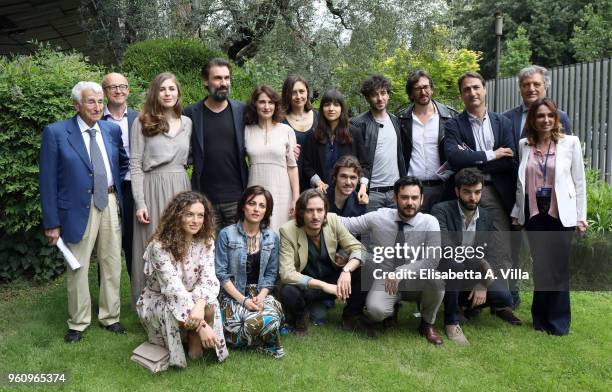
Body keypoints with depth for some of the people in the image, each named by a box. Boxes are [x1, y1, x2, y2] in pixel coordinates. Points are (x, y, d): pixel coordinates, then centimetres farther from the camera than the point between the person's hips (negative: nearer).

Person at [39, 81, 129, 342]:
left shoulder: (112, 130, 6)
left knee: (112, 265, 11)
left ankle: (110, 316, 28)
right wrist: (51, 222, -9)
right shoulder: (56, 132, -6)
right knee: (77, 269, 6)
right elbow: (47, 181, -7)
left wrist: (116, 187, 11)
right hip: (78, 209, -4)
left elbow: (123, 163, 24)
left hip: (110, 205, 4)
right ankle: (78, 323, 23)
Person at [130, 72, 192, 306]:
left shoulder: (187, 123, 10)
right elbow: (135, 165, -3)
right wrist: (140, 203, -11)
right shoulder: (142, 122, 0)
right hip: (153, 190, -3)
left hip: (181, 189, 3)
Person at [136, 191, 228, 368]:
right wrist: (201, 325, -37)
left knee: (210, 307, -28)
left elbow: (208, 278, -19)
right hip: (158, 301, -3)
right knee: (171, 312, -35)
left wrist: (200, 305, -42)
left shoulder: (206, 242, -10)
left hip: (190, 298, 3)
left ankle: (194, 340, 2)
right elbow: (173, 287, -31)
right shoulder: (160, 245, -24)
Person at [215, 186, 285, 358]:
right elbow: (221, 273, -8)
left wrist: (260, 297, -12)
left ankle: (269, 344, 1)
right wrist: (243, 300, -16)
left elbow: (271, 274, 6)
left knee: (271, 316, -30)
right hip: (233, 294, -3)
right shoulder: (226, 234, -6)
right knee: (256, 322, -32)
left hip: (261, 293, 3)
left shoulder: (272, 237, 6)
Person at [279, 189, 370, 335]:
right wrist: (324, 285, -35)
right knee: (288, 292, -35)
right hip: (304, 284, -3)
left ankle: (351, 316, 4)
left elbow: (358, 249, -11)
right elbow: (286, 273, -27)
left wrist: (346, 270, -32)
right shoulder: (288, 230, -21)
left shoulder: (333, 221, -13)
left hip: (332, 279, 3)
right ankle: (301, 316, 2)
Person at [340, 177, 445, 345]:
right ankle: (392, 309, 12)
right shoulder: (378, 218, -10)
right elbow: (347, 224, -5)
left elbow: (432, 260, -23)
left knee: (435, 281, -34)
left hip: (415, 281, 0)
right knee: (375, 310, -31)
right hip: (385, 279, 0)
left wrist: (401, 272, -35)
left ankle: (427, 324, -1)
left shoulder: (429, 222, -14)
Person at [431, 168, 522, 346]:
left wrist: (482, 284, -16)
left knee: (504, 296, -20)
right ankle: (452, 321, -17)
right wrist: (479, 264, -35)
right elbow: (444, 246, -29)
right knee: (454, 265, -37)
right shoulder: (441, 210, -14)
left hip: (474, 279, 5)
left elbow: (493, 255, 0)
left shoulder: (486, 217, 3)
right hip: (444, 276, -5)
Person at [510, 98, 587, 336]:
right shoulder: (524, 145, 5)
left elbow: (579, 181, 1)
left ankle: (558, 322, 19)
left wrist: (581, 217, 0)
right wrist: (517, 213, 9)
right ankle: (541, 318, 25)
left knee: (558, 267, 2)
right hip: (533, 213, 2)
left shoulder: (570, 142, -1)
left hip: (561, 213, -2)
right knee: (540, 266, 8)